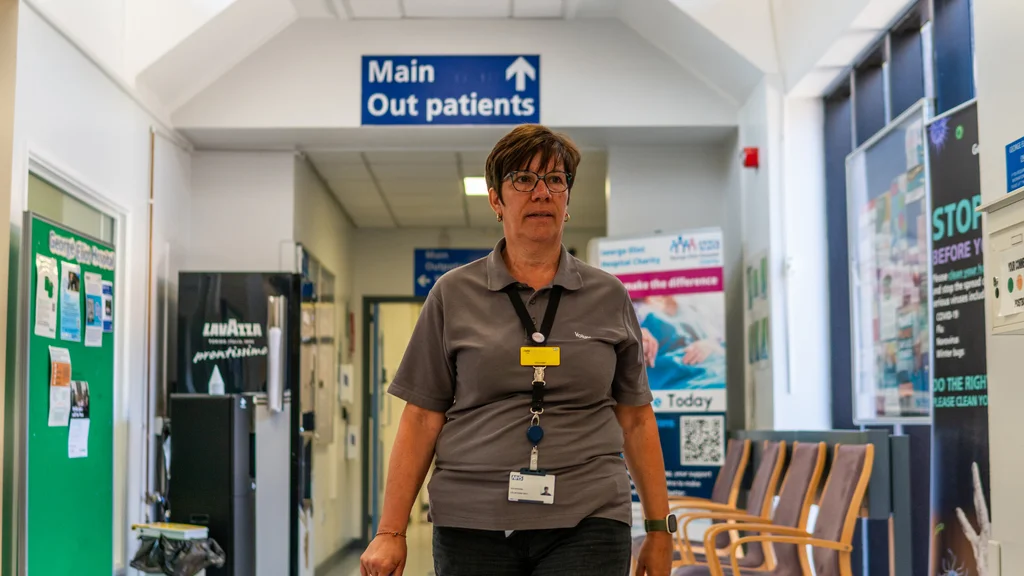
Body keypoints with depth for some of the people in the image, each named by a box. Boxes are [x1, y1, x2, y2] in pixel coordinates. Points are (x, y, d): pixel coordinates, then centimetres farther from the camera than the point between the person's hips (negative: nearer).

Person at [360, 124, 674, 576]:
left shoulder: (608, 297, 9)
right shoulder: (453, 296, 5)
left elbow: (636, 420, 11)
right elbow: (421, 418, 3)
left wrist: (659, 529, 9)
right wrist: (391, 532, -1)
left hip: (585, 524, 0)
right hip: (473, 523, 0)